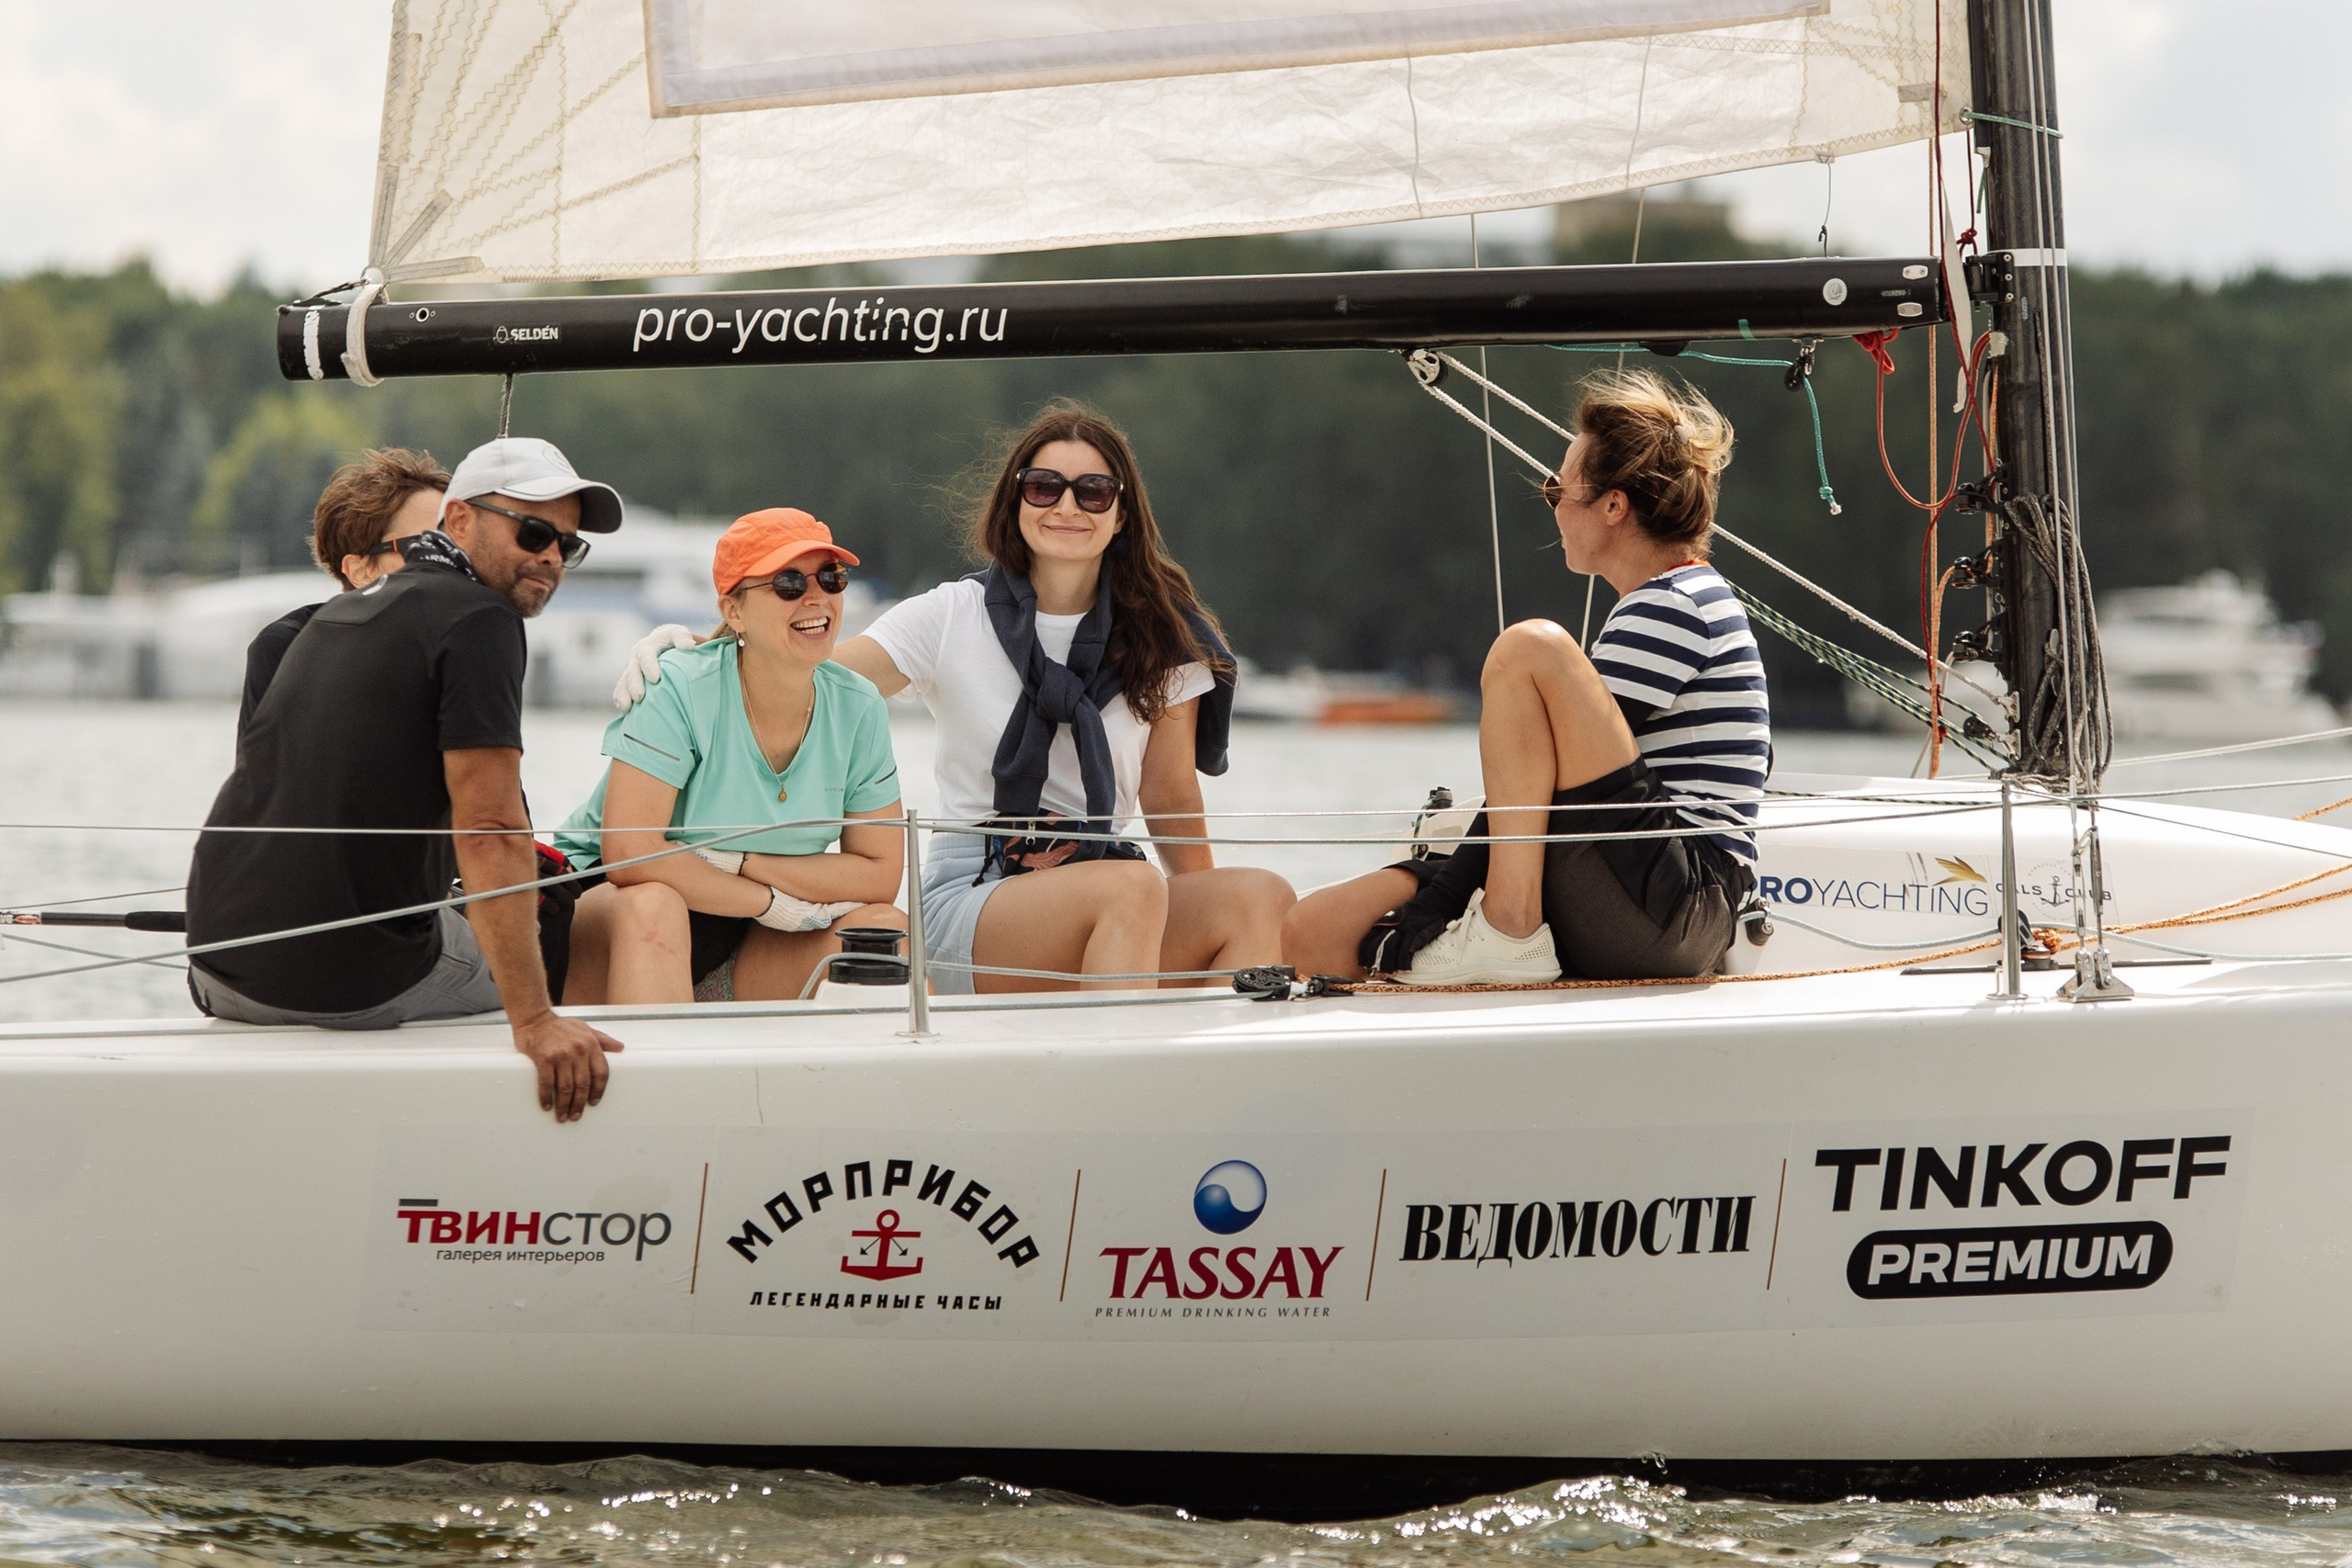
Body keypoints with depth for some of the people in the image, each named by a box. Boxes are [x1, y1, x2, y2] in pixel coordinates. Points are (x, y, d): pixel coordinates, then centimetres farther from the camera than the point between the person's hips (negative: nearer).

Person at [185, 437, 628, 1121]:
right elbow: (492, 835, -18)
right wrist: (536, 1022, -20)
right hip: (351, 980, -7)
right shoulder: (477, 620, -10)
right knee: (511, 969, 22)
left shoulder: (339, 614, 19)